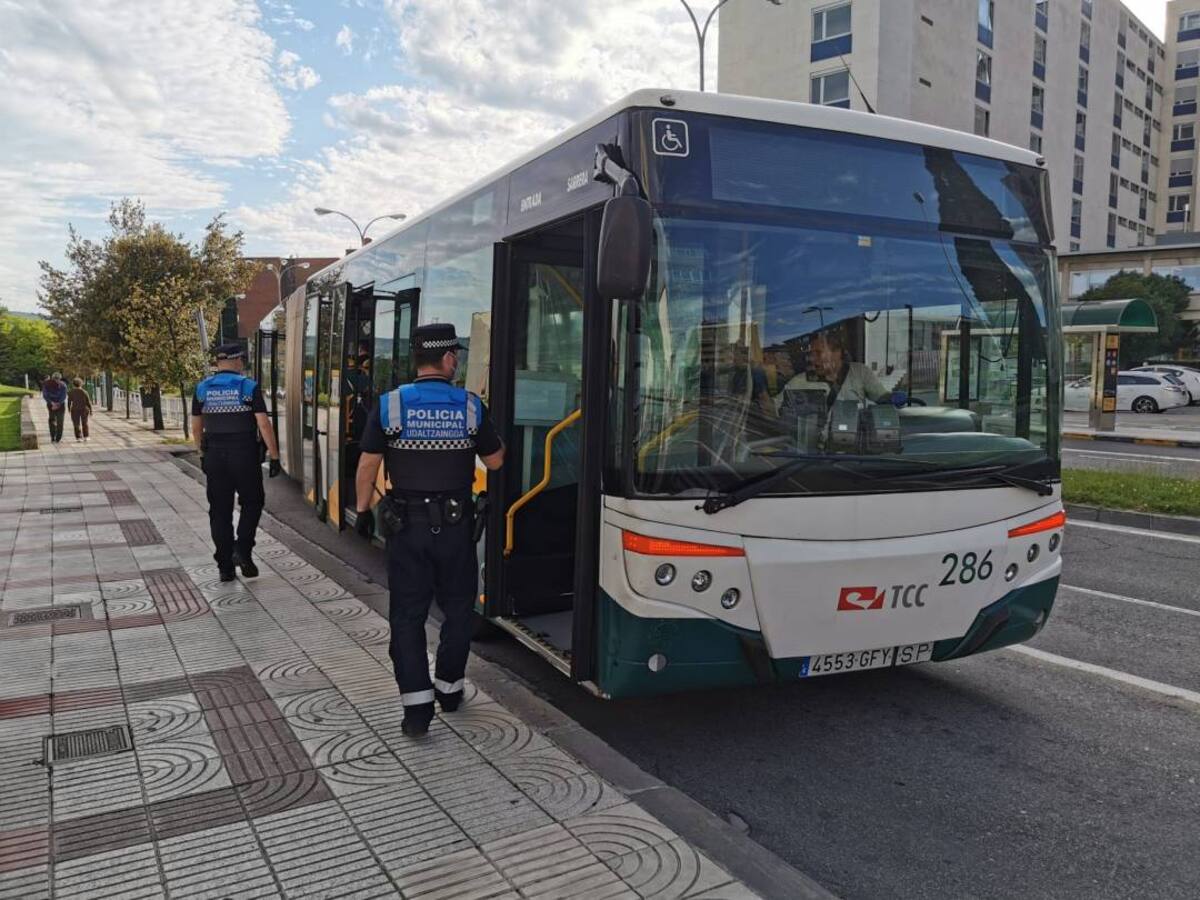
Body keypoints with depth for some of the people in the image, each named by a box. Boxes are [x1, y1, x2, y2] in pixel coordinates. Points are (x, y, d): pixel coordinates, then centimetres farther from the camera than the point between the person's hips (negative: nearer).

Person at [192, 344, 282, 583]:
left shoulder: (202, 389, 6)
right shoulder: (249, 387, -6)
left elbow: (196, 427, 11)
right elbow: (264, 424, -11)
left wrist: (203, 454, 23)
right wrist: (274, 456, -8)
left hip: (214, 455, 3)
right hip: (245, 455, -3)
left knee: (220, 510, 9)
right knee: (252, 503, 14)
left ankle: (225, 566, 11)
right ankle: (242, 550, -2)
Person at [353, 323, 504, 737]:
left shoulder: (390, 404, -6)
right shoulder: (470, 406, -6)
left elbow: (368, 465, -3)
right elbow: (495, 461, 3)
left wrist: (363, 510, 9)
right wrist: (488, 432, 19)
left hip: (407, 525, 0)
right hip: (455, 525, 0)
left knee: (408, 614, 6)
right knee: (457, 609, 17)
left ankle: (417, 704, 3)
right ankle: (448, 687, 29)